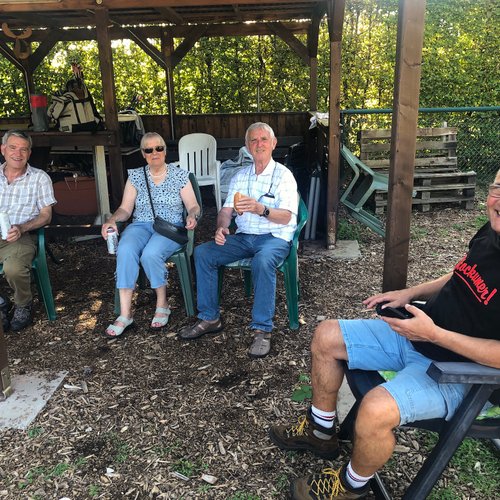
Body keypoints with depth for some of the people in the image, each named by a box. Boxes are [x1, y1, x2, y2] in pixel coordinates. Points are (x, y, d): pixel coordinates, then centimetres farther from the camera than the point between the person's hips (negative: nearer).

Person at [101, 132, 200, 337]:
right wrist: (112, 220, -10)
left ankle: (162, 305, -12)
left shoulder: (180, 175, 8)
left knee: (150, 254, -35)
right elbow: (125, 209, 10)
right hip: (141, 225, 2)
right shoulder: (135, 176, 13)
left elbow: (194, 206, 6)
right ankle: (125, 314, -28)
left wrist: (192, 216, -18)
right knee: (125, 251, -32)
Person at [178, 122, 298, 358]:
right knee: (202, 253, -14)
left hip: (275, 237, -5)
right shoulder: (240, 176, 16)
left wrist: (261, 209, -31)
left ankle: (262, 330, -28)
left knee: (262, 261, -38)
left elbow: (286, 217, -12)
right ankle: (210, 318, -6)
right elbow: (226, 209, 11)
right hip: (243, 237, 5)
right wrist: (221, 228, -12)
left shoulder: (284, 175, -1)